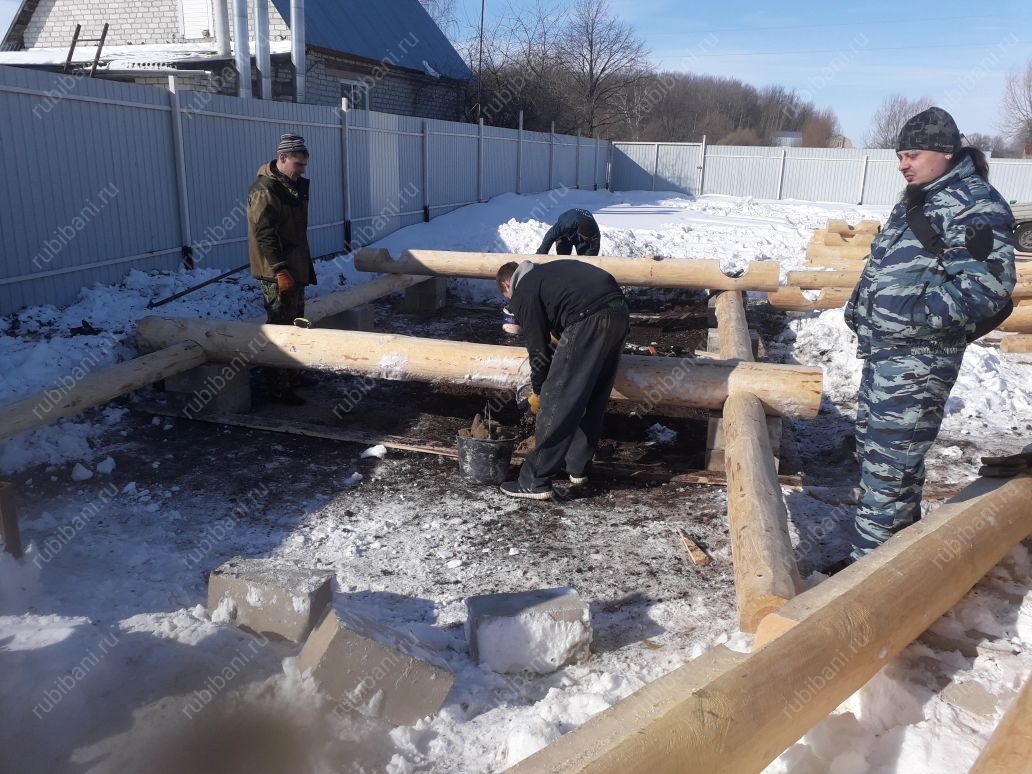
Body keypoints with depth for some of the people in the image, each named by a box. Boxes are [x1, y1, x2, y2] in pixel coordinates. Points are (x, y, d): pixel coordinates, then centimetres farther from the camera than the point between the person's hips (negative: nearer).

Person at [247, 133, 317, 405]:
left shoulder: (294, 186, 14)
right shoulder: (264, 189, -16)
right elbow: (265, 235, -21)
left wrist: (305, 266, 22)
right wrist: (280, 270, -25)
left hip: (295, 268, 10)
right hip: (277, 273, -10)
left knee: (295, 325, 17)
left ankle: (293, 375, 30)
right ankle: (279, 387, -1)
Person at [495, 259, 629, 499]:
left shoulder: (523, 291, 8)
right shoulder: (549, 270, 32)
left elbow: (538, 348, 6)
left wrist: (537, 392, 19)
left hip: (589, 319, -8)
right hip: (619, 315, 9)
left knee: (557, 404, -2)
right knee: (594, 400, 19)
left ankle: (535, 481, 3)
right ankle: (577, 467, 31)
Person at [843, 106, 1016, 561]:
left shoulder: (976, 205, -12)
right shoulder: (915, 200, 17)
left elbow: (986, 285, -21)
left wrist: (923, 310, -31)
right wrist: (860, 308, 16)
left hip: (919, 358, -10)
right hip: (881, 348, 11)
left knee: (889, 464, -7)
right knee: (872, 450, 20)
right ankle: (900, 546, 37)